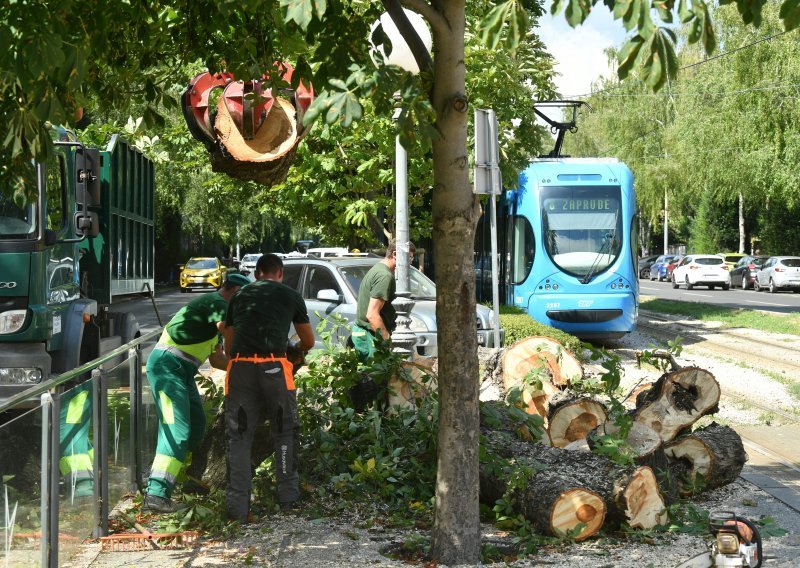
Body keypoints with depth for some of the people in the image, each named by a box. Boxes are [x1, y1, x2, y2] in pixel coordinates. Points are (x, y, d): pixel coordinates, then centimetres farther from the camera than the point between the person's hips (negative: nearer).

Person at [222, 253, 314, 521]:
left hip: (239, 368, 2)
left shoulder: (239, 296, 24)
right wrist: (292, 347, 50)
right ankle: (288, 497, 18)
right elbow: (309, 342, 29)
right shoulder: (290, 295, 18)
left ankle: (237, 507, 5)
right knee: (285, 433, 15)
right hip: (273, 368, -2)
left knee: (239, 438, 8)